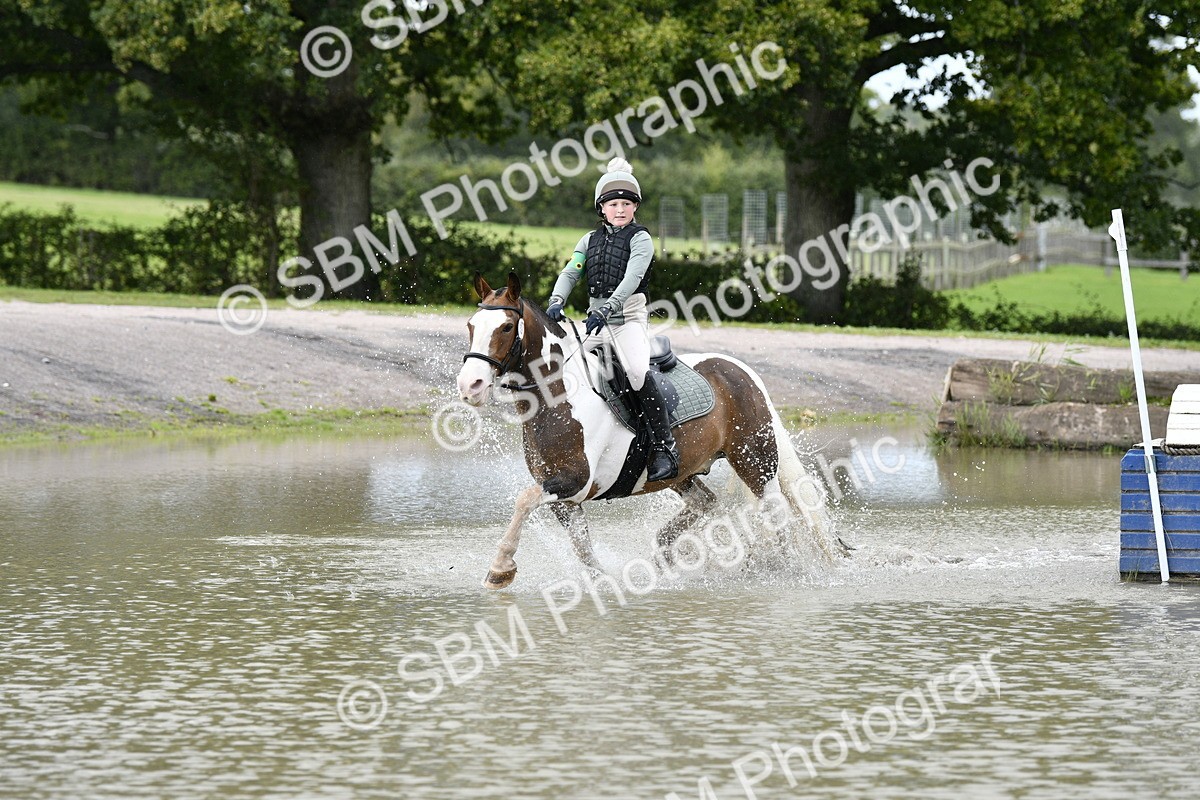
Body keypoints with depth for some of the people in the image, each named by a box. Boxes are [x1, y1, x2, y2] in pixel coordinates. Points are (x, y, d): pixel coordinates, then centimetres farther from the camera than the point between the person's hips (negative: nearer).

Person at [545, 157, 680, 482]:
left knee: (638, 374, -30)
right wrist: (556, 303, -18)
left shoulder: (640, 239, -3)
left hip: (629, 318, -6)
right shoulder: (591, 240, 14)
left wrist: (605, 311, -30)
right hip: (595, 320, 6)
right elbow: (570, 273, 3)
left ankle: (666, 446, -25)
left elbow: (631, 278, -17)